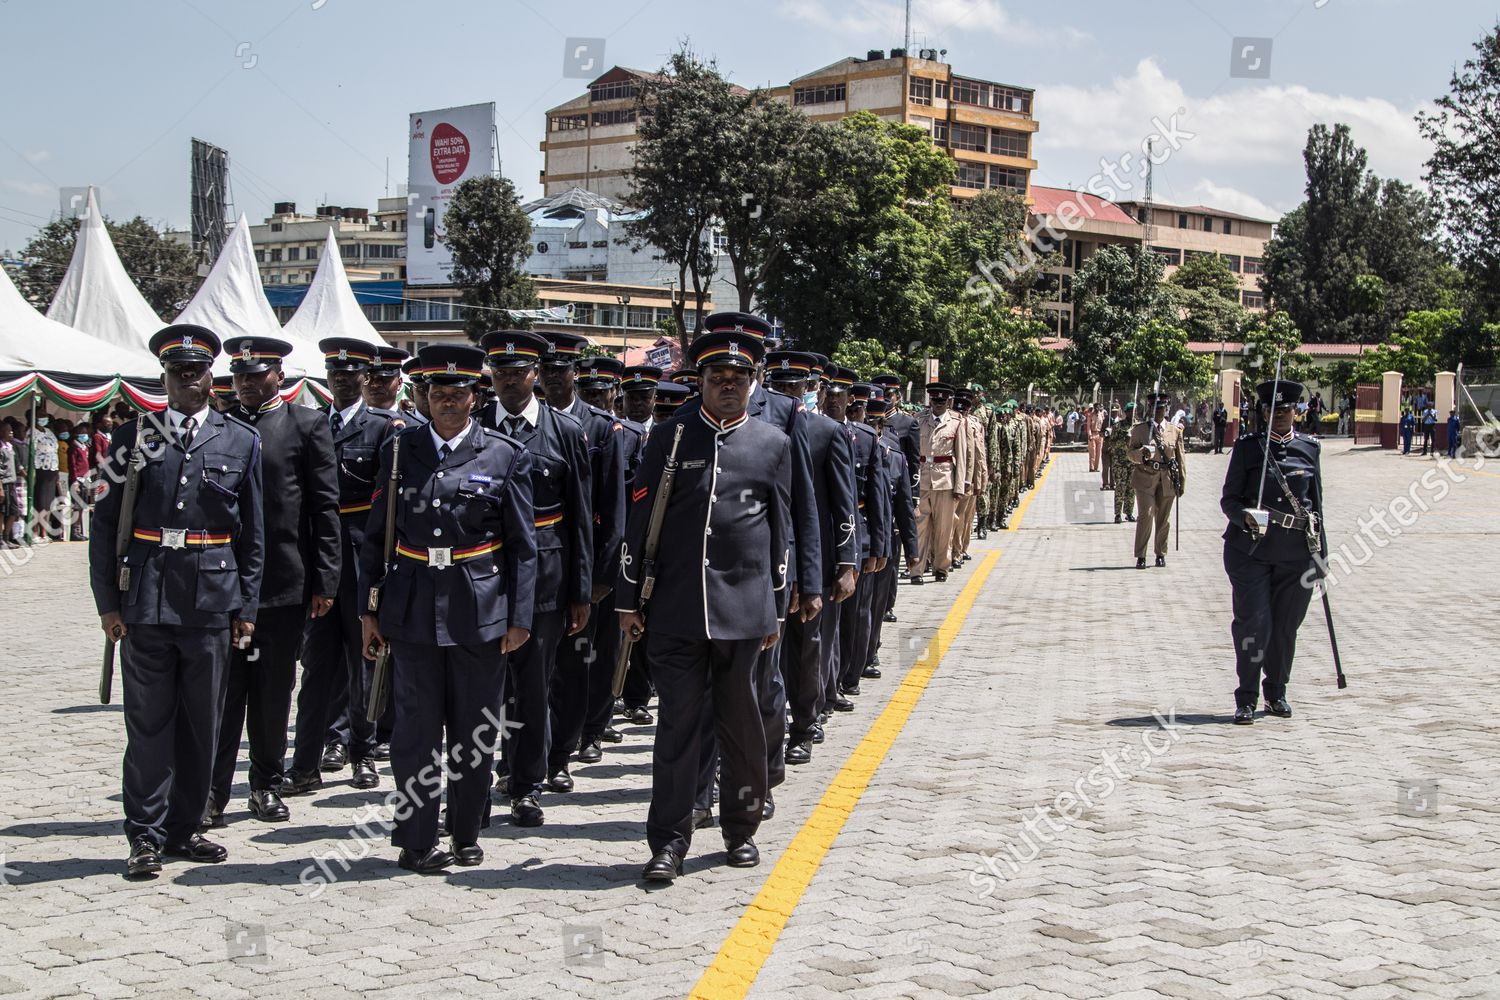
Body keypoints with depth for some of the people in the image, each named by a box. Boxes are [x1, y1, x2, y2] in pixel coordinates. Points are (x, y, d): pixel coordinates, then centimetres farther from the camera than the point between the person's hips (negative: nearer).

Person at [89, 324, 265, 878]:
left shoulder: (242, 442, 6)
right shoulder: (134, 436, 4)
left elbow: (252, 534, 8)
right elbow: (106, 523, 4)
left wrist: (246, 608, 4)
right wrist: (108, 602, -2)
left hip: (211, 602, 1)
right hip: (146, 601, -1)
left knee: (201, 723, 9)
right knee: (148, 722, 3)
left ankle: (184, 828, 21)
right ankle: (146, 836, 11)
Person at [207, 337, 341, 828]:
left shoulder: (307, 425, 3)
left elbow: (325, 507, 0)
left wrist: (325, 581, -5)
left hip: (283, 581, -1)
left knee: (273, 690, 9)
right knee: (222, 690, 0)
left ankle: (267, 784, 21)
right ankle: (212, 791, 4)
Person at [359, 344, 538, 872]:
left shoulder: (505, 456, 1)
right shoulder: (398, 451, 6)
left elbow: (522, 545, 2)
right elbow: (376, 536, 9)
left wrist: (519, 617, -1)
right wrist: (369, 608, 6)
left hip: (479, 611, -1)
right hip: (412, 610, 1)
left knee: (475, 731, 8)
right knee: (416, 730, 3)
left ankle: (467, 833, 24)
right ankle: (417, 841, 13)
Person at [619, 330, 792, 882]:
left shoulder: (774, 442, 7)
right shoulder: (670, 437, 4)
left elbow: (780, 529, 11)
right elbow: (640, 521, 5)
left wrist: (778, 607, 10)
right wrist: (628, 599, 3)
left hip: (743, 606, 1)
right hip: (676, 605, -1)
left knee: (741, 723, 9)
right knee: (678, 723, 2)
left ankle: (741, 827, 24)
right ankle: (669, 841, 8)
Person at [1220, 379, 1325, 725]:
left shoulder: (1310, 448, 9)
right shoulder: (1247, 447, 2)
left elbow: (1317, 501, 14)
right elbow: (1229, 499, 2)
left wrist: (1321, 550, 12)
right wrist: (1245, 517, -20)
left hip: (1297, 552, 2)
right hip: (1251, 549, -2)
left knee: (1286, 625, 8)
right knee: (1253, 622, -8)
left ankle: (1276, 693, 25)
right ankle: (1247, 699, 2)